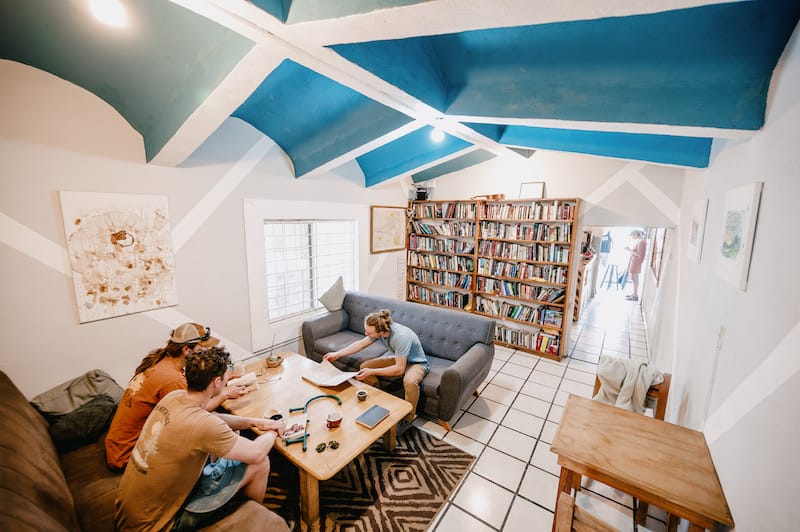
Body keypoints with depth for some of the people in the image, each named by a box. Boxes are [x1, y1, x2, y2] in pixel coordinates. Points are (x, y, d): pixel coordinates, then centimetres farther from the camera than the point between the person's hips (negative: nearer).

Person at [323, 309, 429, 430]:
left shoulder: (401, 337, -38)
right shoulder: (379, 330, -17)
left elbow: (399, 369, -33)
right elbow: (361, 344, -1)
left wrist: (372, 372, -30)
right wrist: (337, 354, -2)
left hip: (417, 363, -7)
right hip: (397, 359, 7)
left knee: (410, 382, -38)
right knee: (364, 366, -6)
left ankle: (408, 418, -10)